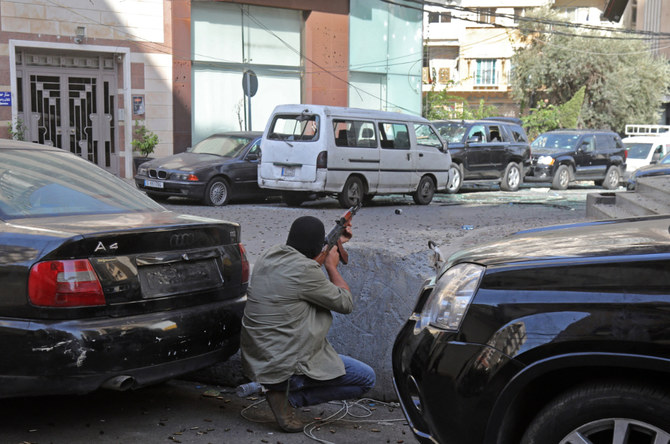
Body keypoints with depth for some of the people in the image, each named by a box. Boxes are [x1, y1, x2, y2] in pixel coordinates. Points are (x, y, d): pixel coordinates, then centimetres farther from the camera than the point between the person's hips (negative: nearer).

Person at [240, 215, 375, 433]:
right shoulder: (304, 270, -21)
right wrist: (332, 266, 6)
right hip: (284, 366, -9)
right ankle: (290, 397, -4)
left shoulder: (271, 254, 3)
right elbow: (345, 304, -7)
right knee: (367, 379, 4)